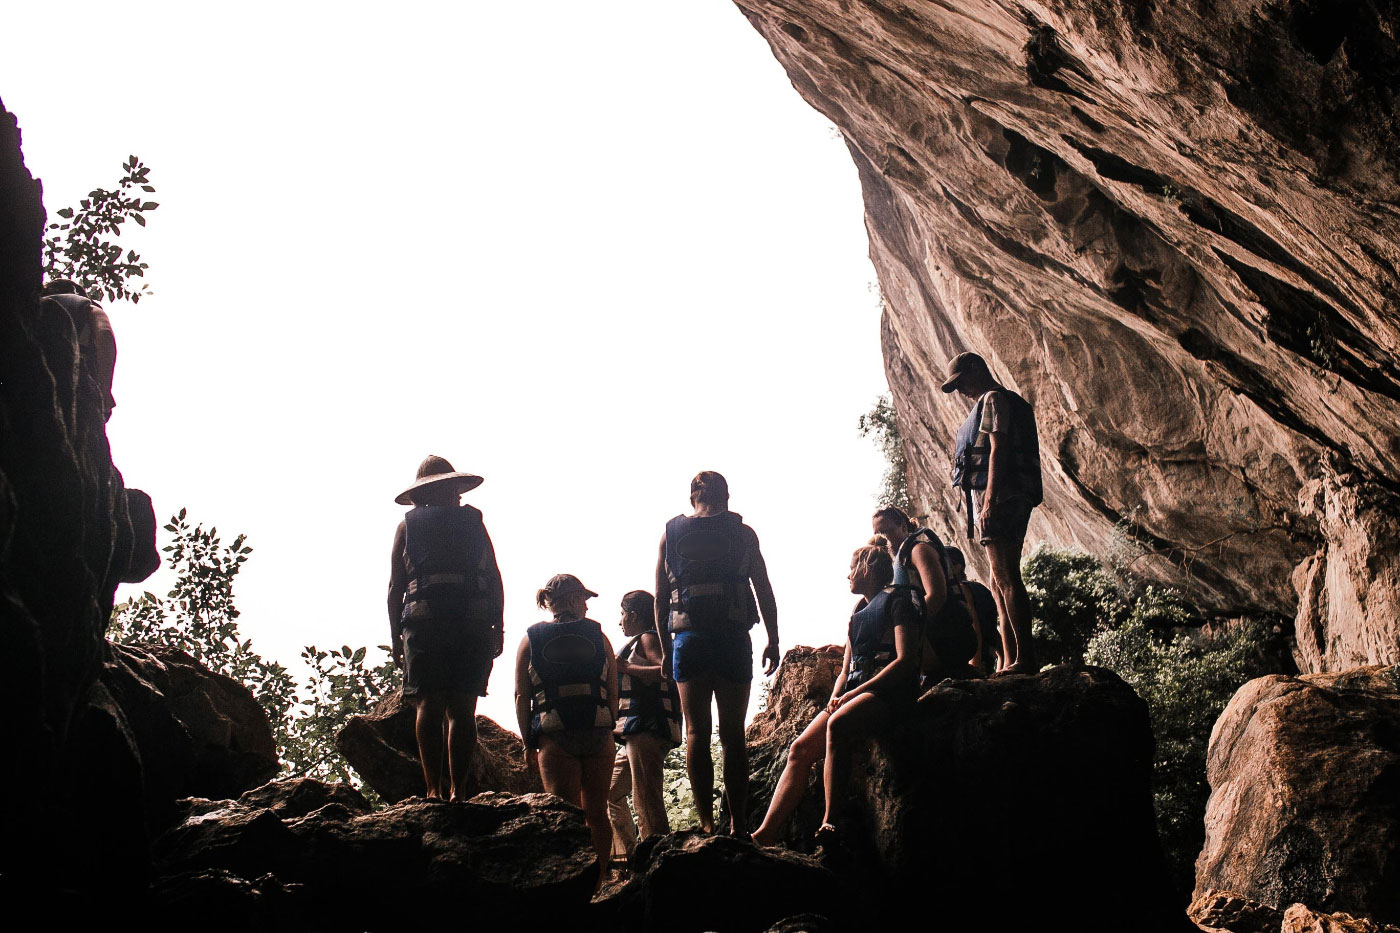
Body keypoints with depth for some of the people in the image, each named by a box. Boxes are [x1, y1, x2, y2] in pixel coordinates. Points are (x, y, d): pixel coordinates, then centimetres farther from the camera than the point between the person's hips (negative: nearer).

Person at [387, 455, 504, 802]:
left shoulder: (408, 524, 14)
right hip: (473, 623, 0)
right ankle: (459, 790, -7)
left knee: (429, 705, -1)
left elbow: (395, 585, 8)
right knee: (462, 708, 0)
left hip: (423, 620, 0)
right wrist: (498, 627, 8)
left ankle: (433, 787, -11)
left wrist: (395, 635, 10)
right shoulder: (473, 522, 14)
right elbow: (495, 579, 7)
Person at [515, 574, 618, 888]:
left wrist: (529, 744, 5)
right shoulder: (598, 635, 8)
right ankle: (596, 885, 14)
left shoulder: (531, 639, 7)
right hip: (598, 732, 1)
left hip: (554, 735, -1)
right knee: (597, 813, 11)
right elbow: (613, 692, 6)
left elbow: (521, 697, 2)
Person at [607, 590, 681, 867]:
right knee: (612, 793, 16)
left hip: (646, 729, -11)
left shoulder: (647, 639, -3)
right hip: (634, 734, 11)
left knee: (645, 797, -17)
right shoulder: (638, 643, 26)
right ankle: (625, 853, 15)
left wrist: (625, 667, -18)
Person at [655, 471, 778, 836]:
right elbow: (764, 591, 6)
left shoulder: (671, 533, 10)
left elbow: (660, 599, 9)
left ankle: (706, 824, -4)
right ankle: (738, 825, 1)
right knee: (733, 733, 4)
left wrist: (665, 648, 15)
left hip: (688, 638, 1)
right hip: (733, 637, 0)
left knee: (696, 732, 3)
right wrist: (773, 641, 12)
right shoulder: (743, 533, 8)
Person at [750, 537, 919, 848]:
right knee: (800, 749, -12)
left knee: (837, 726, -37)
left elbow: (906, 660, -12)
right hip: (854, 693, 8)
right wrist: (835, 698, 1)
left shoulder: (896, 602, 1)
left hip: (888, 692, -8)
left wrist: (854, 693, -17)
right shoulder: (858, 613, 26)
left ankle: (830, 823, -37)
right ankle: (765, 835, -21)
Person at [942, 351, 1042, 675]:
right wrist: (979, 512, 19)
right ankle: (1010, 661, 8)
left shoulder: (994, 399, -4)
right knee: (1001, 581, 8)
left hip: (1000, 495, -11)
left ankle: (1025, 659, -17)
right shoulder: (988, 403, 26)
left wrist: (989, 500, -23)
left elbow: (998, 449, -15)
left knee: (1005, 576, -14)